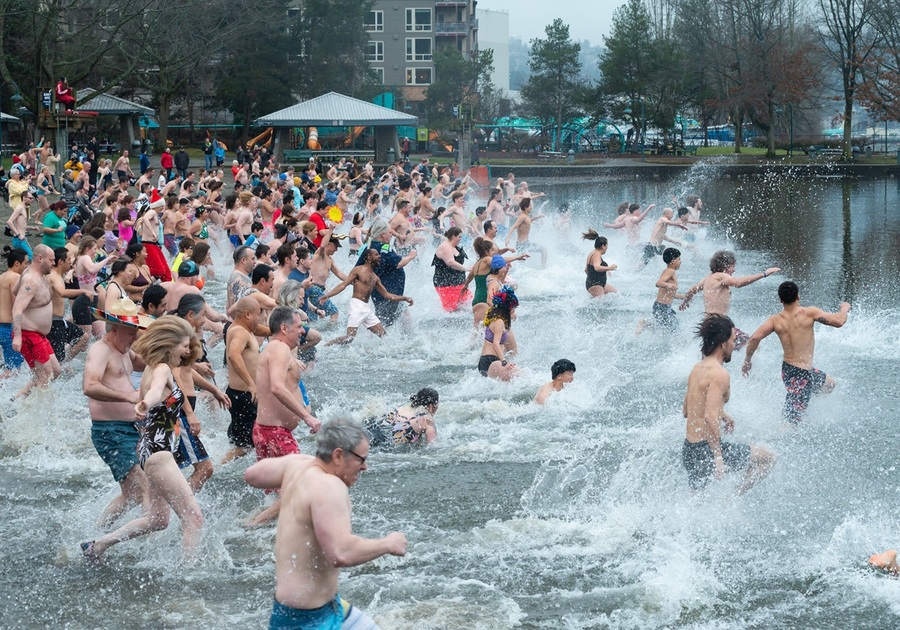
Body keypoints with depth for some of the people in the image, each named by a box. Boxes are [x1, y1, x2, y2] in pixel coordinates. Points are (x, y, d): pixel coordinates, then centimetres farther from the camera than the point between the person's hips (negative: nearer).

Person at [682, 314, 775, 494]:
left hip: (689, 449, 9)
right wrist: (718, 457, -25)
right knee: (767, 457, 4)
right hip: (705, 450, -9)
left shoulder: (698, 369, 12)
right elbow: (710, 418, -26)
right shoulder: (719, 374, -16)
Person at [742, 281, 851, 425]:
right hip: (802, 374, -7)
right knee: (790, 422, 1)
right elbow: (838, 321, -15)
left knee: (829, 384, 32)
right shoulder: (809, 313, -15)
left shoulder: (775, 320, -3)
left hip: (787, 369, 7)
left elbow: (755, 338, -15)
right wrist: (845, 308, 7)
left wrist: (747, 359, 0)